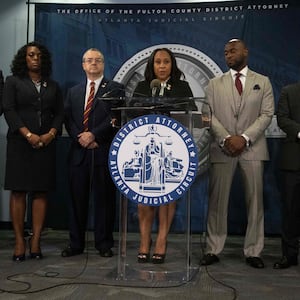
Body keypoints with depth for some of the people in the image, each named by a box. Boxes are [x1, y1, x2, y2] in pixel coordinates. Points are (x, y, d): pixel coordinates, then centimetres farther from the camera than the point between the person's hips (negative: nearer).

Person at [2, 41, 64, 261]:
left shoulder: (53, 86, 17)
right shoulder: (13, 82, 9)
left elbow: (59, 113, 11)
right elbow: (9, 110, -2)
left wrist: (51, 134, -8)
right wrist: (28, 135, -13)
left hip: (46, 143, 2)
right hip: (20, 143, -2)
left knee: (41, 192, -2)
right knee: (18, 191, -4)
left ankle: (36, 241, 1)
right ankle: (20, 242, -1)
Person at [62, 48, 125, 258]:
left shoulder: (115, 89, 5)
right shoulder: (74, 92, 19)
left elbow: (116, 118, -7)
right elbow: (68, 119, 10)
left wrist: (93, 135, -13)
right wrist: (80, 138, -6)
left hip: (104, 152, -4)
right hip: (79, 152, 4)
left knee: (104, 198, 1)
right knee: (78, 199, 7)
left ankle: (104, 244, 10)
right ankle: (76, 244, 15)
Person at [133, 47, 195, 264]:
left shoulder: (182, 87, 11)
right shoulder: (142, 87, 14)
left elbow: (192, 112, 4)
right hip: (146, 146, 1)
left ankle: (162, 241, 6)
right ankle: (145, 241, 6)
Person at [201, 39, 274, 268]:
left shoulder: (263, 82, 10)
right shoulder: (215, 84, 12)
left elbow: (267, 114, 1)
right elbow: (209, 115, 3)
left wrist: (244, 138, -13)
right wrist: (226, 138, -12)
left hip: (252, 148, 0)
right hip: (222, 149, 0)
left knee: (255, 201, 3)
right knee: (217, 201, 1)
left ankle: (253, 252, 13)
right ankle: (213, 250, 10)